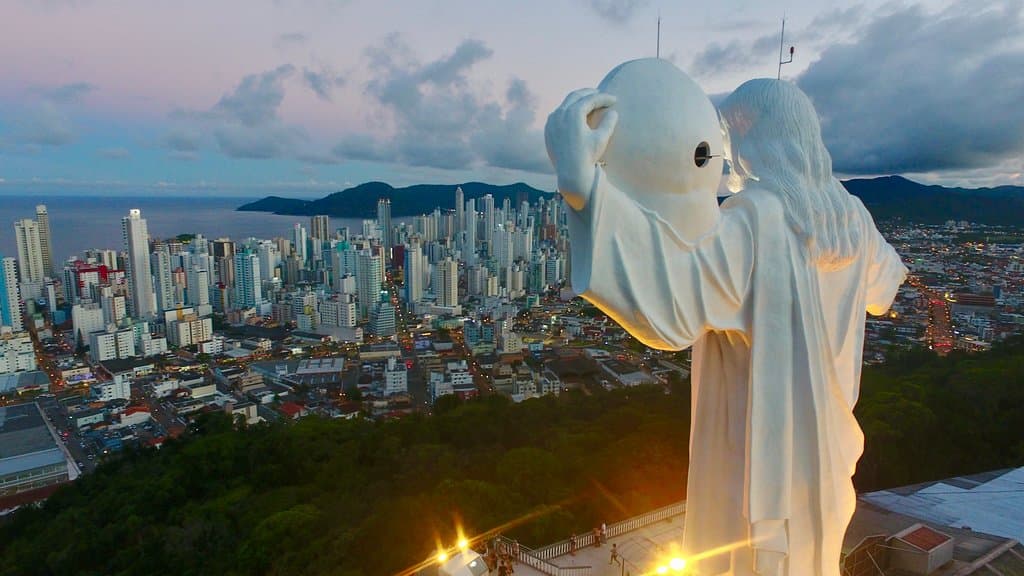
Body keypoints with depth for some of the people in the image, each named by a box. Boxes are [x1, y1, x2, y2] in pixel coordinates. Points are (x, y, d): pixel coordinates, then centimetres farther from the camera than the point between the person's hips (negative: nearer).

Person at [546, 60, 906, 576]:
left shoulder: (755, 218, -26)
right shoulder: (852, 218, -2)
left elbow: (673, 299, -44)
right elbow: (881, 284, 20)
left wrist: (586, 182, -51)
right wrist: (891, 263, 44)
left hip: (753, 458, -7)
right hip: (825, 454, 7)